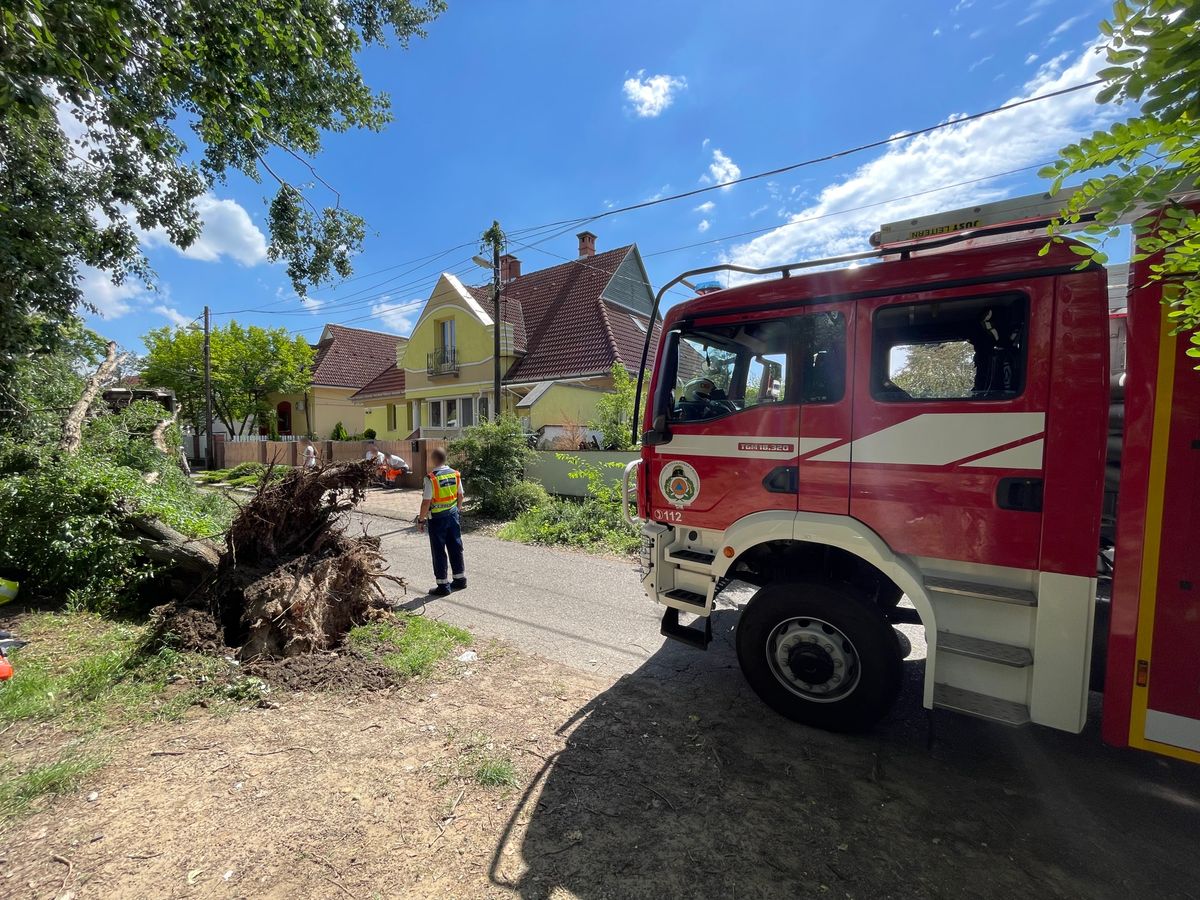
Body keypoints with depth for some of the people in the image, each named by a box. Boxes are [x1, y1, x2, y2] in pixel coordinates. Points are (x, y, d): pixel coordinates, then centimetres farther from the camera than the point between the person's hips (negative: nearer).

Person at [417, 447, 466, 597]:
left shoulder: (431, 478, -18)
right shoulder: (455, 474, 0)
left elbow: (426, 502, -16)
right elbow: (460, 496, 7)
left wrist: (421, 519, -5)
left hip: (437, 518, -5)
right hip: (452, 514, 6)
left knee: (439, 551, 5)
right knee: (456, 547, 15)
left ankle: (443, 585, 12)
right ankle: (460, 579, 26)